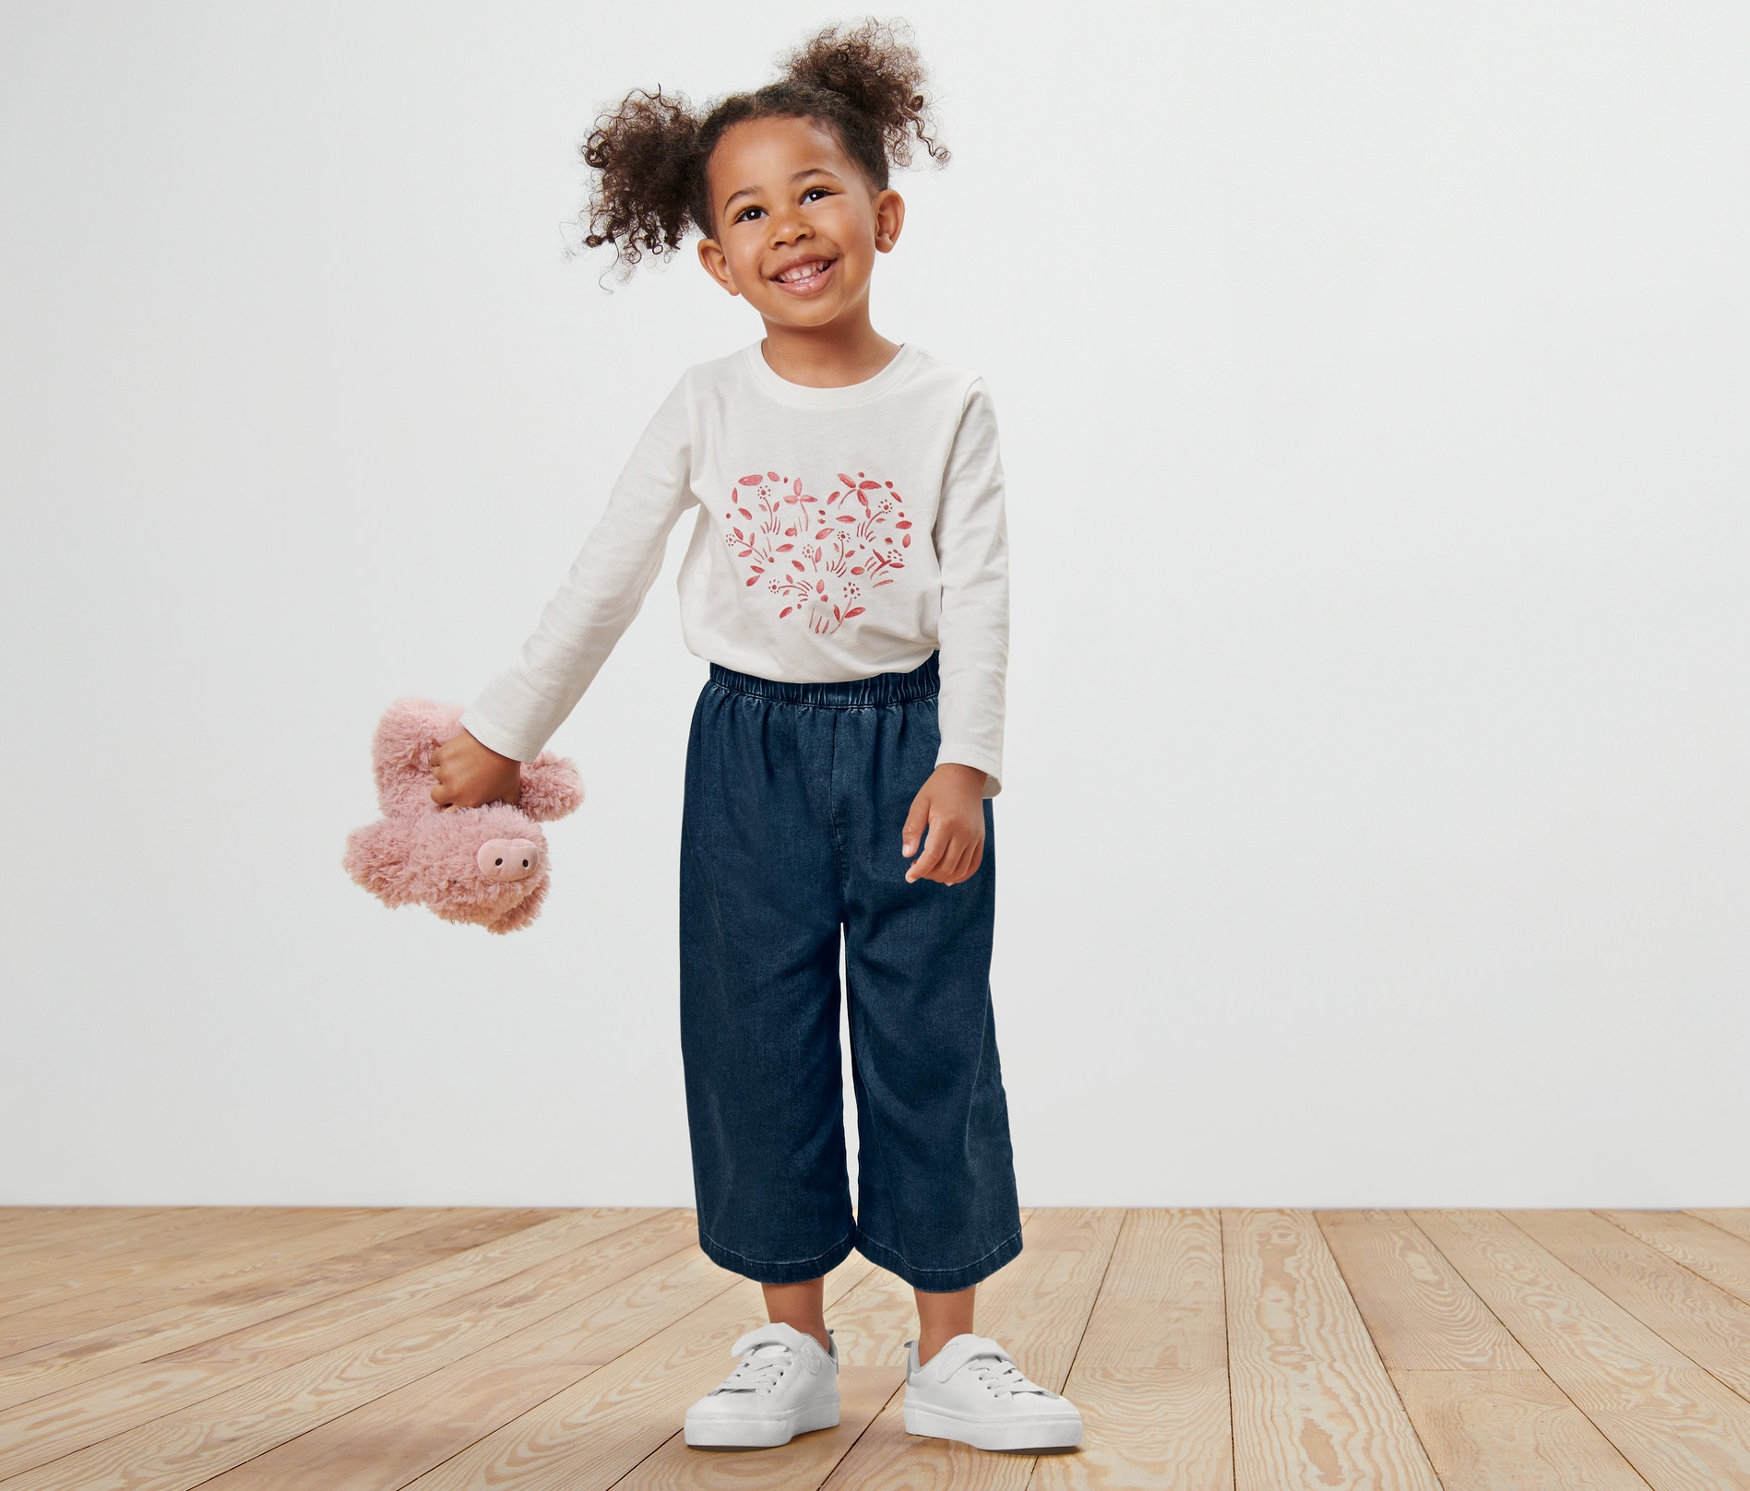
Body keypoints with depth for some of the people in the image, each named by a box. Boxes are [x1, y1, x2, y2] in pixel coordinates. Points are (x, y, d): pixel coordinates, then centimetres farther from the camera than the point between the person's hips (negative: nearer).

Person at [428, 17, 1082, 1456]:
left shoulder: (946, 404, -4)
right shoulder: (708, 408, 0)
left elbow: (978, 595, -8)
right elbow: (603, 580, 5)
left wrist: (964, 765, -18)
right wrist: (501, 737, 6)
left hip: (911, 742, -1)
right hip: (752, 748, 2)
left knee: (932, 1037, 1)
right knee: (758, 1041, 5)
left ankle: (952, 1350, 12)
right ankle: (791, 1345, 18)